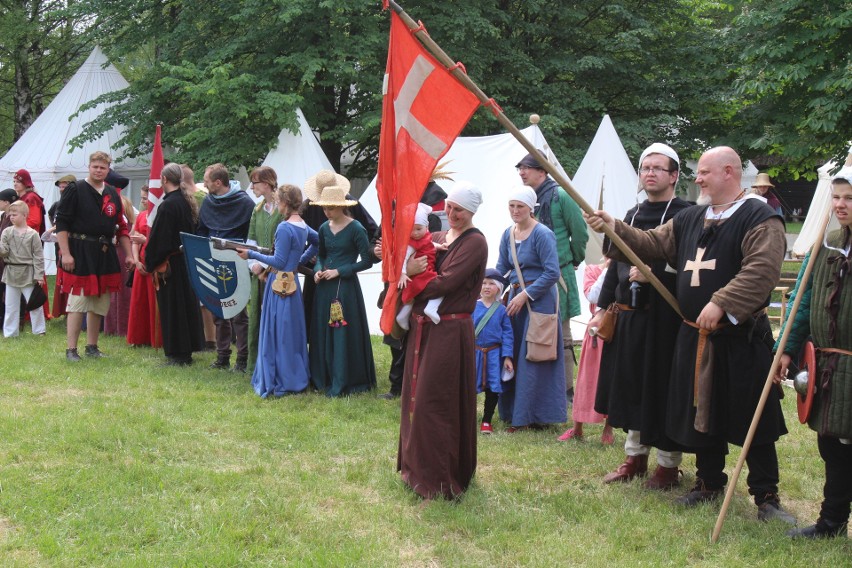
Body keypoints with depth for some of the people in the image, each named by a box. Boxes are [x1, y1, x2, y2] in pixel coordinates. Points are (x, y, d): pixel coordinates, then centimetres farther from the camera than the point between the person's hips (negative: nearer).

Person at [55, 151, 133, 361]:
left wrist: (128, 254, 11)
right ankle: (71, 350, -2)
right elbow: (61, 223, -8)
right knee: (78, 301, -7)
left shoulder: (112, 194, 13)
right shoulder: (75, 189, -4)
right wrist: (65, 253, -15)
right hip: (80, 254, -6)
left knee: (99, 303, 11)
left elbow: (121, 227, 18)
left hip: (105, 254, 6)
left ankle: (92, 347, 22)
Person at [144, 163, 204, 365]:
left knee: (171, 308, -1)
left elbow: (159, 238, -17)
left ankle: (176, 354, 3)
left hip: (170, 263, -8)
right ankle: (187, 351, 20)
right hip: (187, 262, 8)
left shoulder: (167, 205, -19)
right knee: (186, 303, 13)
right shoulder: (187, 202, 6)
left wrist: (150, 262, -6)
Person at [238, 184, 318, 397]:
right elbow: (317, 241, 27)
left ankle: (280, 383, 3)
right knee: (292, 333, 15)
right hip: (292, 282, 8)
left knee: (277, 333, -1)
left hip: (280, 284, -8)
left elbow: (279, 261, -18)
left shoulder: (284, 228, -17)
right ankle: (297, 378, 21)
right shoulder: (303, 226, 8)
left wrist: (252, 255, -12)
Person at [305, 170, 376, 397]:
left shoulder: (355, 229, -9)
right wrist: (318, 271, 1)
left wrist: (339, 271, -13)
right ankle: (325, 379, 19)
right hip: (325, 287, 6)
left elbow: (367, 261, -9)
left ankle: (344, 382, 5)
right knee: (323, 332, 8)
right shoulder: (324, 229, 8)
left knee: (345, 333, -4)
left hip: (346, 286, -6)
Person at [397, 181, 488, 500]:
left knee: (436, 403, -3)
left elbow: (446, 283, -19)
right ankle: (418, 467, 27)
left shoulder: (475, 243, -9)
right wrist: (408, 270, -15)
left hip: (450, 332, -7)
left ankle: (440, 478, 7)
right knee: (418, 397, 13)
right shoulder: (435, 238, 14)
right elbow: (407, 264, 8)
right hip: (423, 327, 7)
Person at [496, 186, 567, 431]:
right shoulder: (508, 235, 9)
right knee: (513, 355, 10)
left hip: (539, 300, -7)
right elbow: (501, 269, 15)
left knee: (534, 358, -3)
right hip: (516, 297, 7)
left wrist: (525, 295, -17)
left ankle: (534, 415, 5)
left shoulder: (542, 234, -13)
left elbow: (552, 273, -16)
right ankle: (513, 410, 21)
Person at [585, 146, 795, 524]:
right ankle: (709, 484, 29)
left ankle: (766, 497, 10)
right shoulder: (690, 219, 13)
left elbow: (762, 271, -22)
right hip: (695, 337, 7)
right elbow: (653, 244, 15)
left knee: (753, 420, 0)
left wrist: (721, 304, -27)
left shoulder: (760, 219, -10)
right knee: (701, 412, 15)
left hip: (741, 338, -7)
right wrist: (612, 227, 3)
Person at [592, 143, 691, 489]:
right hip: (628, 315, 7)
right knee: (630, 386, 12)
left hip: (665, 317, -6)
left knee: (663, 387, -1)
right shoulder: (632, 216, 14)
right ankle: (635, 456, 25)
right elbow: (617, 264, 18)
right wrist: (603, 307, 15)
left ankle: (668, 464, 12)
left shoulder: (686, 215, -7)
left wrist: (653, 273, -24)